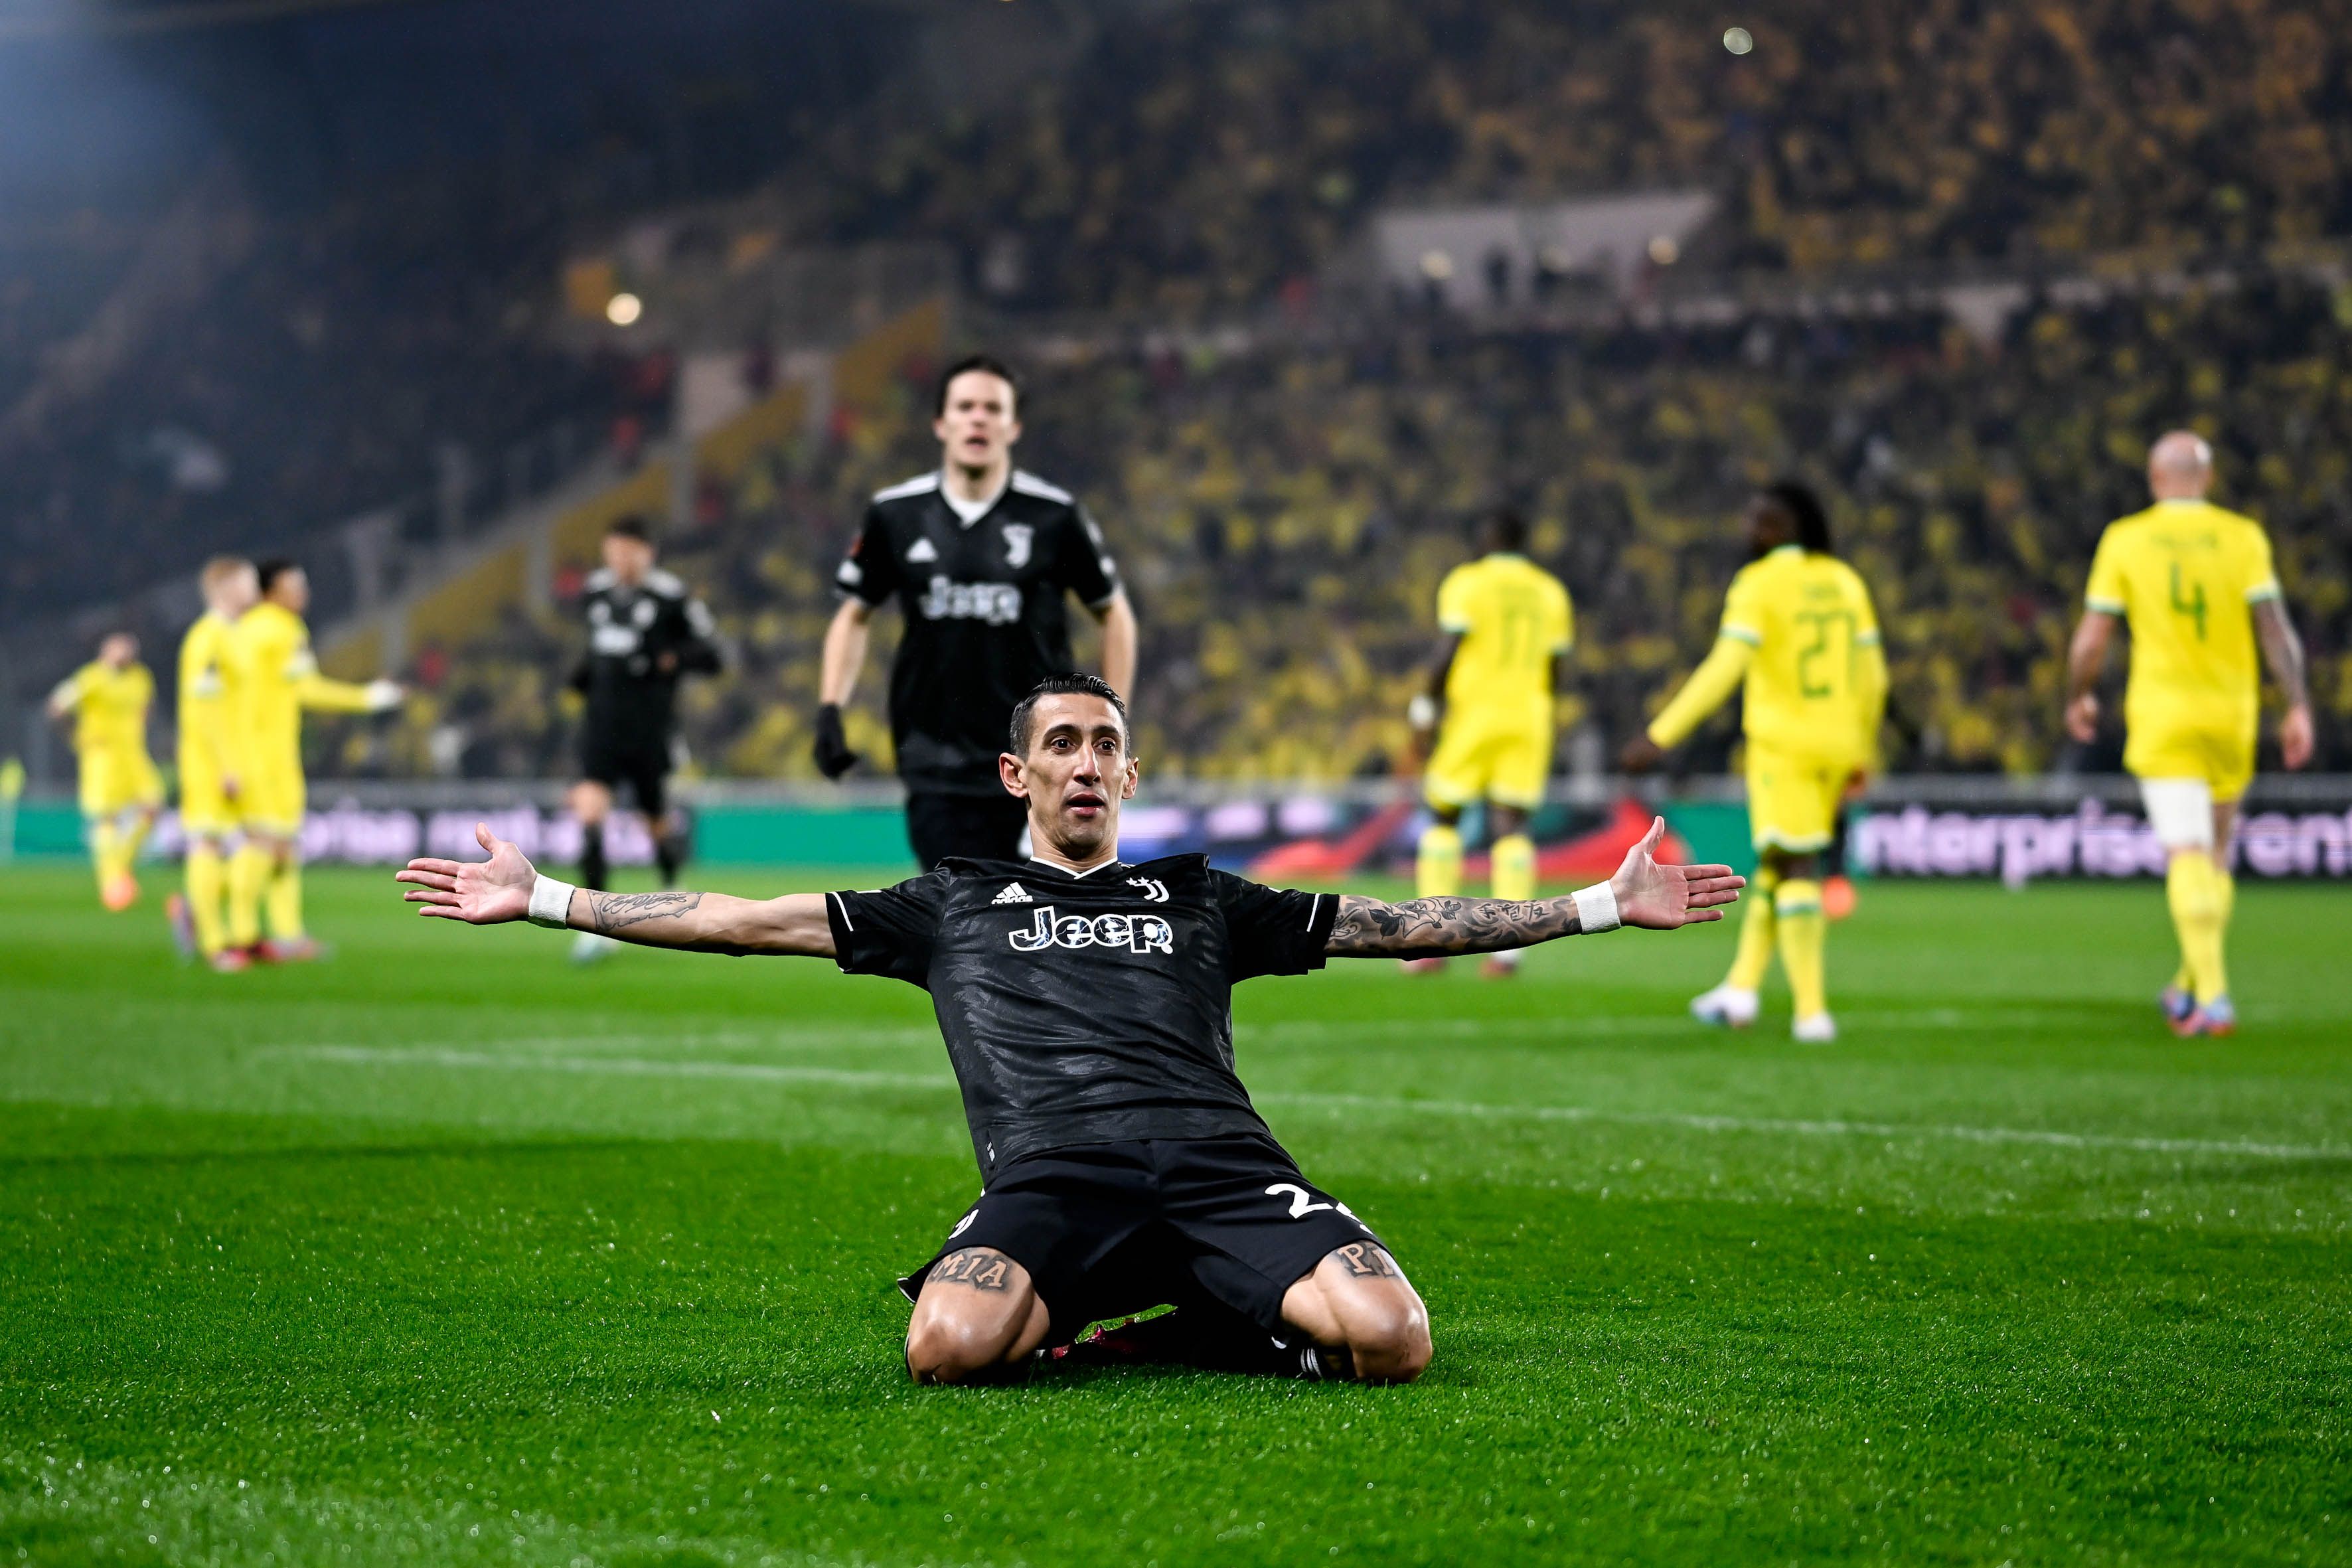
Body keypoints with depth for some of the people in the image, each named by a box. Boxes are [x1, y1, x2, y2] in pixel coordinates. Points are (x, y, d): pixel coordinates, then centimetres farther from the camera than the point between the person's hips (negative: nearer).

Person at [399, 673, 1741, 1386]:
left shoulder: (1203, 902, 27)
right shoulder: (952, 905, 25)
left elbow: (1399, 925, 25)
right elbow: (744, 921, 23)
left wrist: (1606, 906, 20)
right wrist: (544, 899, 18)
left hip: (1222, 1162, 2)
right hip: (1050, 1175, -2)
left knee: (1390, 1338, -28)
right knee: (949, 1349, -37)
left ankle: (1173, 1331, 1)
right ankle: (1049, 1319, -1)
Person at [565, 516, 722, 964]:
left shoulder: (671, 597, -8)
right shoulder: (596, 591, 8)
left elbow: (710, 654, -6)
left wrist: (667, 660, -22)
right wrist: (583, 674, 8)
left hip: (651, 725, -3)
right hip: (603, 721, 3)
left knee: (657, 822, 10)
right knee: (589, 804, -17)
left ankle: (671, 884, 46)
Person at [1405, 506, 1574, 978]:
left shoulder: (1467, 583, -3)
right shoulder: (1550, 591, 10)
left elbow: (1448, 651, -12)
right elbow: (1558, 671, 10)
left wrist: (1426, 708, -5)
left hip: (1472, 710, -3)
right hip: (1529, 715, 3)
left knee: (1444, 820, 7)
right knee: (1511, 827, 1)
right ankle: (1508, 949, -8)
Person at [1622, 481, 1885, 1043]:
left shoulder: (1758, 585, -10)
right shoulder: (1845, 581, 8)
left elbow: (1723, 670, -19)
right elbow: (1872, 676, 11)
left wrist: (1661, 737, -17)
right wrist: (1860, 758, 21)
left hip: (1782, 743, -6)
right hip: (1837, 745, 6)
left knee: (1794, 869, -2)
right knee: (1779, 864, 17)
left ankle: (1813, 1011, -7)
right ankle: (1740, 990, 19)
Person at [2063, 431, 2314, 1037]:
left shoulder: (2124, 540, -1)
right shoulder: (2243, 538, 0)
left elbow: (2091, 639, -1)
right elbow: (2274, 626, -8)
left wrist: (2078, 697, 16)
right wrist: (2299, 707, -5)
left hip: (2160, 717, -2)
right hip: (2231, 715, 2)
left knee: (2186, 855, -8)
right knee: (2216, 853, 18)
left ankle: (2211, 994, -22)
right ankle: (2192, 984, 26)